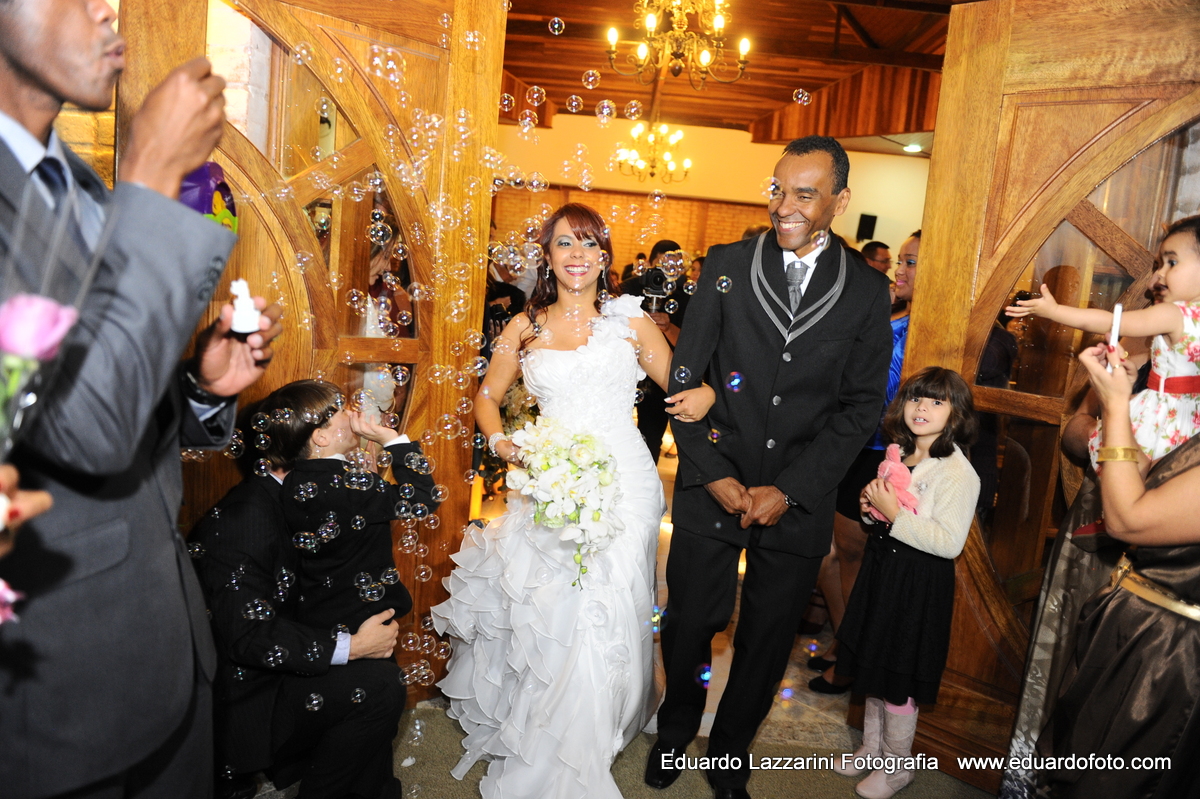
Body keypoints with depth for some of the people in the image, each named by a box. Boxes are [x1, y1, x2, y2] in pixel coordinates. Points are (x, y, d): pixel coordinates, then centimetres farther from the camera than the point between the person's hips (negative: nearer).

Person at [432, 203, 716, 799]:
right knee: (538, 609, 4)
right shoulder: (526, 327, 9)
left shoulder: (629, 319, 5)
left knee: (600, 615, -4)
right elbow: (488, 395, 18)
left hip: (621, 482, -2)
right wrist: (501, 443, -1)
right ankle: (529, 740, 31)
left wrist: (703, 395, -15)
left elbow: (680, 385, 8)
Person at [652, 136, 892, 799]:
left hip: (799, 501, 1)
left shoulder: (867, 290, -2)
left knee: (767, 642, 15)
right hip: (711, 489, 0)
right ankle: (676, 727, 43)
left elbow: (861, 407, -2)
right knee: (688, 625, 13)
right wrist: (713, 473, -10)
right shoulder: (727, 266, -3)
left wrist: (787, 490, -10)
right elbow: (685, 376, -2)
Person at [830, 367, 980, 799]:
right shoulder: (898, 455, 5)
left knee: (898, 682, 6)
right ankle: (871, 749, 38)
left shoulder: (957, 473, -19)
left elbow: (950, 542, -24)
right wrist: (872, 507, -3)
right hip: (881, 569, 8)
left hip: (919, 586, -7)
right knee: (873, 672, 19)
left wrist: (895, 515, -25)